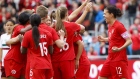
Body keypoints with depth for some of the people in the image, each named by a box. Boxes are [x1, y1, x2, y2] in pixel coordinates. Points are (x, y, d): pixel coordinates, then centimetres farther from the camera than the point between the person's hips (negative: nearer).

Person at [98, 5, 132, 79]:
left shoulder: (119, 26, -15)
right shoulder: (110, 26, 10)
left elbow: (129, 41, -18)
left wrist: (119, 49, -31)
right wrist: (104, 39, 19)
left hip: (119, 60, -9)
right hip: (110, 59, 9)